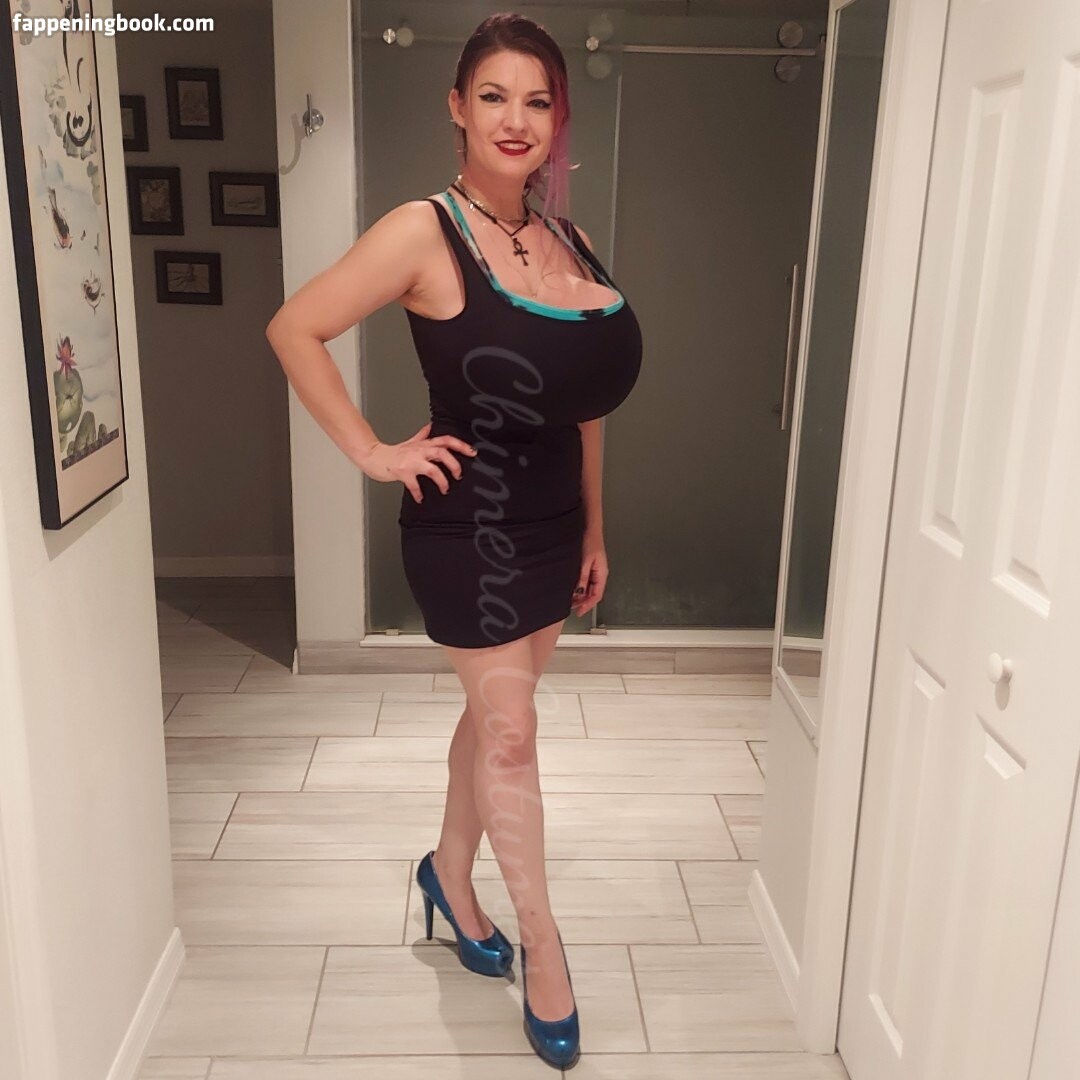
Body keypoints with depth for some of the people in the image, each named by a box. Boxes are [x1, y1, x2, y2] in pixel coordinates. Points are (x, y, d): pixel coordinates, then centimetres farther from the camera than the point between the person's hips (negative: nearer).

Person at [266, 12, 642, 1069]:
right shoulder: (425, 233, -12)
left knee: (492, 712, 18)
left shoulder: (567, 241, 7)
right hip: (468, 526, -6)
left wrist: (593, 527, 14)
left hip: (551, 525, 7)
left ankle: (450, 877, 41)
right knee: (511, 731, 1)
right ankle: (542, 942, 22)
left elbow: (583, 398, 12)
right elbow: (294, 329, -11)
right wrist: (373, 453, -12)